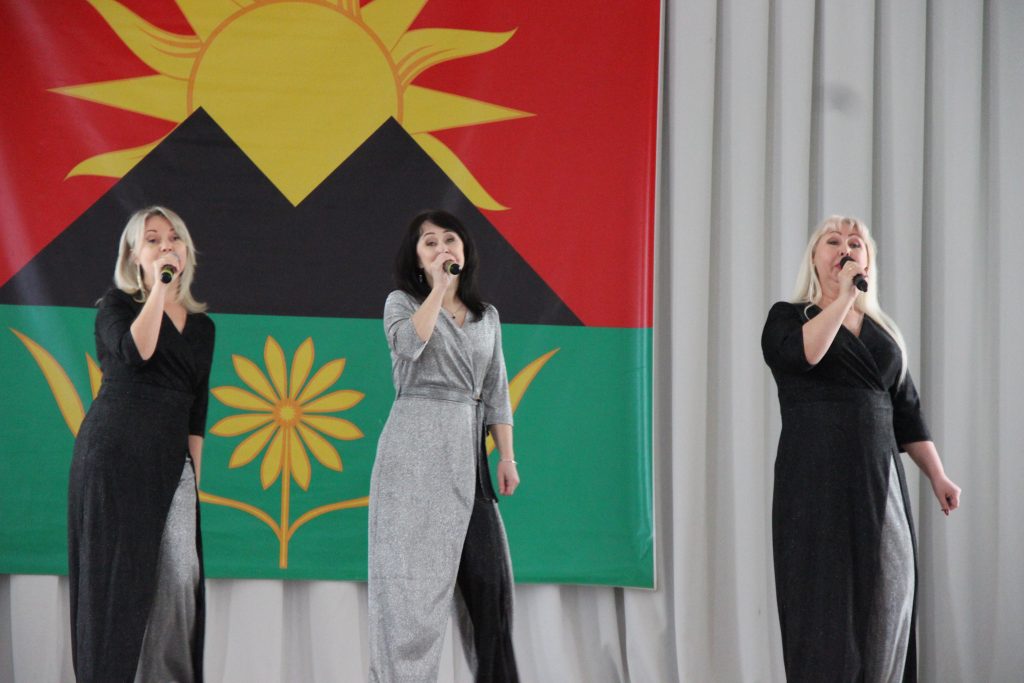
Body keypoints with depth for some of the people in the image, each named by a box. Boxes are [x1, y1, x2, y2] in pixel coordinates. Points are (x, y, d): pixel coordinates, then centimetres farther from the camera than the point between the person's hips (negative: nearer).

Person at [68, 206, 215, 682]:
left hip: (171, 461, 4)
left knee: (182, 573, -6)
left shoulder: (201, 325, 16)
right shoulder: (117, 304, 2)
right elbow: (135, 350, -20)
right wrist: (158, 288, -14)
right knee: (117, 573, -3)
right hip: (113, 452, -4)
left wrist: (197, 475, 11)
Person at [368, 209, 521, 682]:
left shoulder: (487, 317, 16)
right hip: (415, 451, -4)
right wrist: (438, 288, -13)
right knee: (415, 575, -6)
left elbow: (496, 393, 15)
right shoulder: (402, 302, 4)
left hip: (468, 453, 4)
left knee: (488, 578, 0)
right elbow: (408, 344, -18)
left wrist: (506, 455, 6)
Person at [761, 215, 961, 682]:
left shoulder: (882, 330, 16)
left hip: (879, 481, 4)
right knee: (824, 596, -5)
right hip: (815, 480, -4)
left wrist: (937, 475, 11)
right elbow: (803, 354, -20)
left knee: (885, 595, 1)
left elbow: (906, 410, 17)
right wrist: (843, 297, -17)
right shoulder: (788, 317, 4)